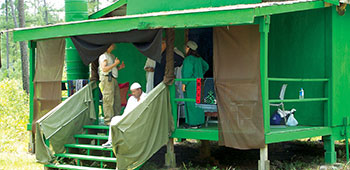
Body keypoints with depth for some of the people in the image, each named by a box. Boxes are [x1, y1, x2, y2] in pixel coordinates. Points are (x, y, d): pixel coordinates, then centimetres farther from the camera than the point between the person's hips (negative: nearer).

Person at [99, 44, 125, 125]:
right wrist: (115, 64, -15)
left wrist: (119, 67, 10)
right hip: (107, 79, -9)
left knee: (117, 100, 9)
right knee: (108, 100, -9)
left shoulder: (112, 56, 23)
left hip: (114, 79, 9)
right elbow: (104, 68, -17)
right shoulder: (103, 56, -7)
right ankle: (108, 120, -6)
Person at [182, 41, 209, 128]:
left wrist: (184, 83, -17)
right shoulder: (198, 58, 11)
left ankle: (193, 124, -4)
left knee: (191, 104, -4)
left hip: (190, 84, -9)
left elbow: (188, 72, -21)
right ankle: (198, 122, 16)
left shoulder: (188, 59, -15)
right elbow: (206, 66, 21)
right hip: (198, 82, 9)